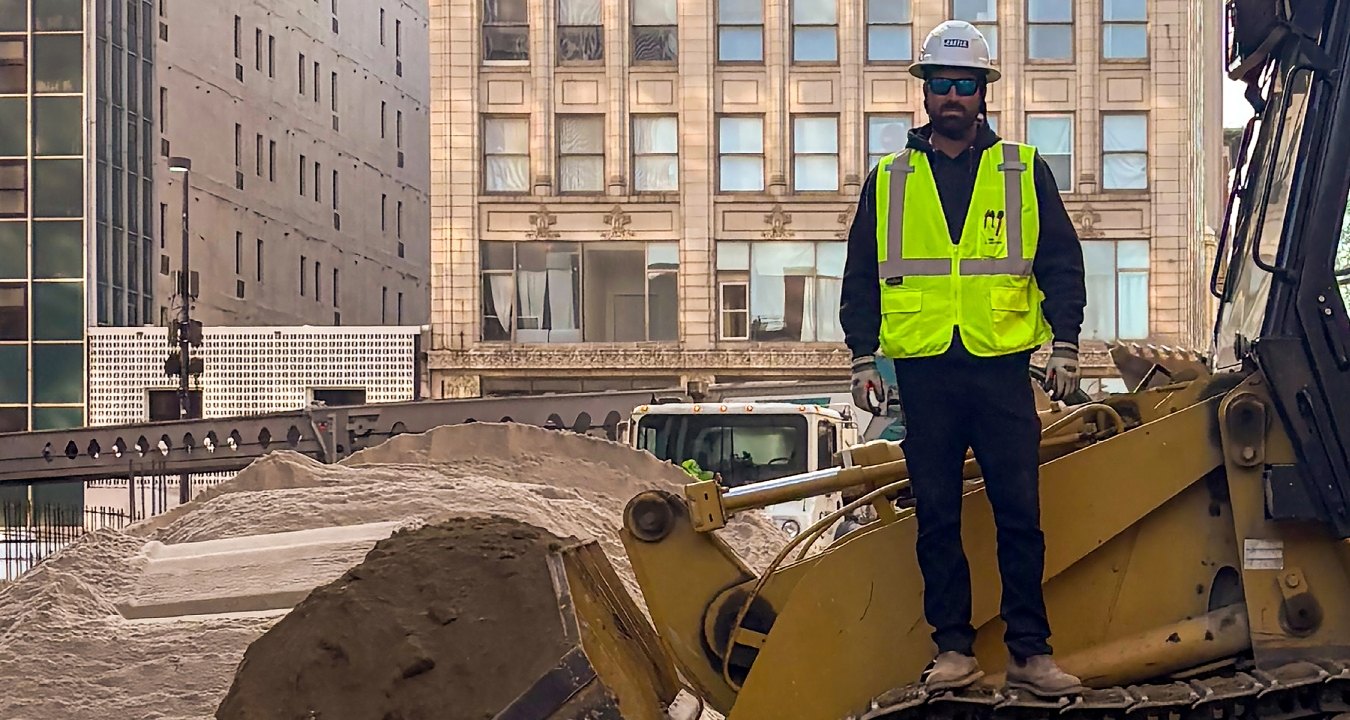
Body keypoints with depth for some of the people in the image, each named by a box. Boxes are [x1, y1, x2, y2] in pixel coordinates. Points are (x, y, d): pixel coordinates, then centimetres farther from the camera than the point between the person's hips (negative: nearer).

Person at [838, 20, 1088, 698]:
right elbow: (860, 277, 12)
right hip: (924, 370, 1)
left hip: (1002, 368, -1)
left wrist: (1065, 344, 1)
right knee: (937, 516, 4)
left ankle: (1030, 650, 4)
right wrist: (862, 359, 5)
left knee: (1019, 513, -1)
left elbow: (1061, 263, 9)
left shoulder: (1024, 171, 9)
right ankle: (953, 647, 12)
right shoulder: (889, 179, 11)